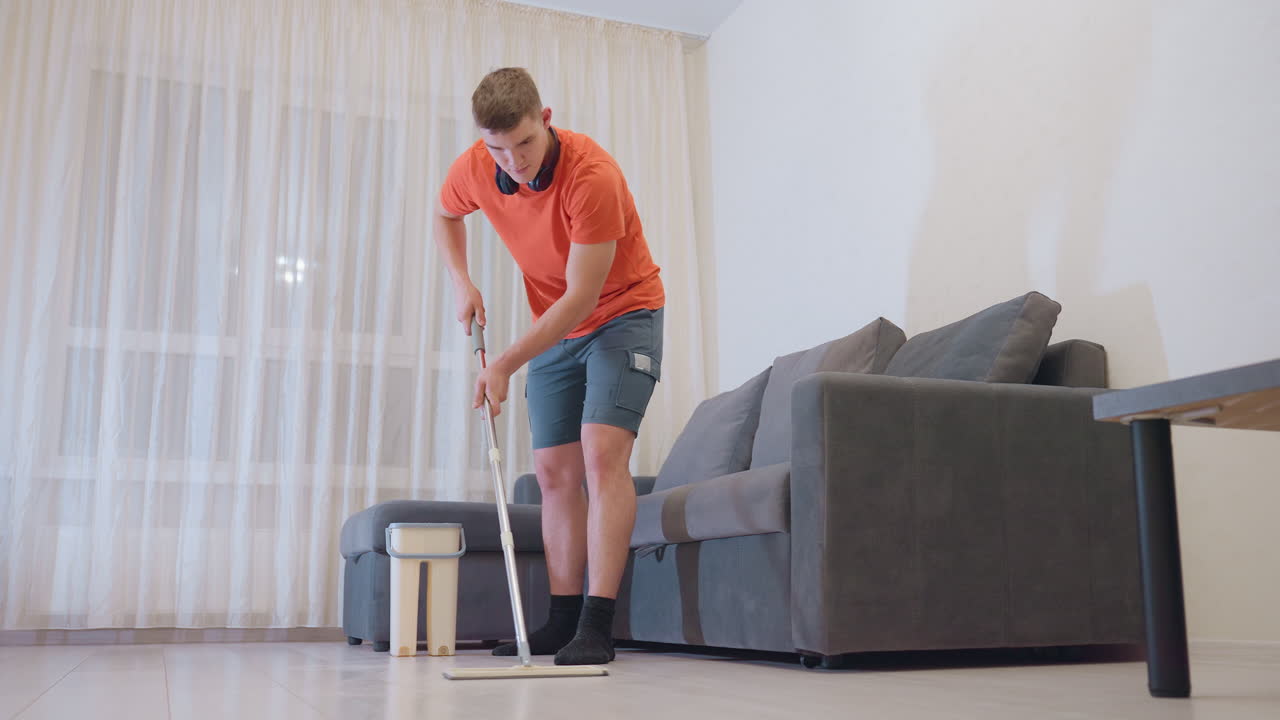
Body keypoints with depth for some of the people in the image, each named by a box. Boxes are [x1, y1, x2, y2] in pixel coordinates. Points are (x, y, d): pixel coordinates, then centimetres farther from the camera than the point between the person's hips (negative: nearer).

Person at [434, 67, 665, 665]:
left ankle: (597, 625, -21)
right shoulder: (473, 170, -12)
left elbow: (582, 297, -28)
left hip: (623, 314, -6)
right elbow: (445, 215, 14)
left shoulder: (592, 175, -30)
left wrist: (504, 365, -26)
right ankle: (563, 620, 10)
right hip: (554, 328, 6)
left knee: (602, 452, -21)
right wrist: (460, 281, -3)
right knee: (554, 470, 3)